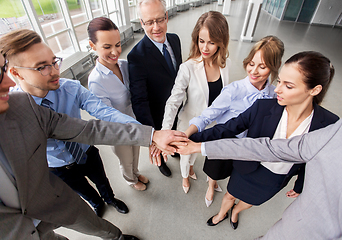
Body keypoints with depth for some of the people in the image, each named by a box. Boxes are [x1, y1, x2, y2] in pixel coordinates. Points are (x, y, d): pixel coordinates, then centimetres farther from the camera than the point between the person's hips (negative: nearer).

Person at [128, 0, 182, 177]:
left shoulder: (174, 39, -11)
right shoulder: (137, 56, -33)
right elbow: (139, 100, -39)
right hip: (157, 113, -5)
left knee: (172, 132, 33)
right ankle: (160, 160, 58)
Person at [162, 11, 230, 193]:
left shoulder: (225, 64, -12)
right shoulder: (188, 68, -28)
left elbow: (223, 93, 3)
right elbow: (173, 101, -31)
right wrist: (164, 132, -42)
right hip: (190, 122, -4)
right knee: (187, 151, 22)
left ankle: (190, 166, 66)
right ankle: (185, 175, 57)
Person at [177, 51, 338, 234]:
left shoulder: (329, 124, -24)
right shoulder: (263, 107, -29)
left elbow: (312, 159, -7)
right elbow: (227, 128, -26)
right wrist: (191, 140, -37)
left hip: (276, 181, 2)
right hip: (248, 170, -1)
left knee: (250, 201, 31)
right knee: (231, 195, 26)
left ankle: (235, 211, 69)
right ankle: (222, 214, 63)